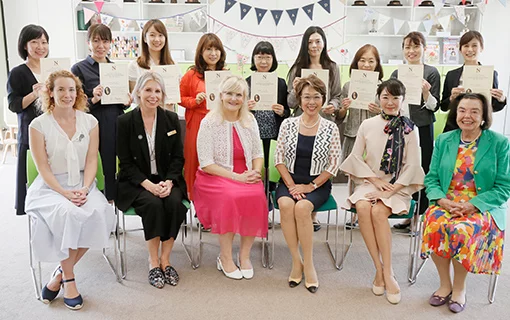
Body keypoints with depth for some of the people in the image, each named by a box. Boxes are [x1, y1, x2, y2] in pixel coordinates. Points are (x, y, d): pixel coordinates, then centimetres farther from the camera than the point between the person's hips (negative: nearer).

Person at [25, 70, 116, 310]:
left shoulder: (89, 122, 5)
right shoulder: (39, 125, -2)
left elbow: (92, 160, 1)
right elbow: (42, 167, -5)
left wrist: (84, 189, -14)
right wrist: (65, 193, -17)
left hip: (83, 184, 3)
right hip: (50, 186, -2)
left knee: (99, 213, -28)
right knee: (68, 214, -33)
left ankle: (60, 273, -9)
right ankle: (68, 278, -10)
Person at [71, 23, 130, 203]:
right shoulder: (79, 69, 0)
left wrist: (127, 101, 1)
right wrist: (93, 100, -19)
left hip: (117, 125, 5)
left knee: (113, 167, 8)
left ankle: (111, 200, 23)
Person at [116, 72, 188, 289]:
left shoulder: (171, 119, 4)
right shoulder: (125, 121, -3)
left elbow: (178, 157, 4)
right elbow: (126, 163, -4)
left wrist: (168, 182, -13)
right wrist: (148, 184, -18)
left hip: (167, 181, 2)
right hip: (136, 183, -2)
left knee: (175, 203, -28)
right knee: (153, 204, -31)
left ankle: (165, 259, -11)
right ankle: (153, 262, -13)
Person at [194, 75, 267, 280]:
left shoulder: (250, 121, 10)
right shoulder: (209, 123, -4)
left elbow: (258, 154, 13)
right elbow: (206, 163, -10)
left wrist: (255, 173, -10)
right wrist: (236, 177, -18)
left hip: (246, 177, 4)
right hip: (215, 178, -3)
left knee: (257, 196, -28)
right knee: (230, 196, -34)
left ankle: (245, 254, -10)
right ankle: (225, 257, -16)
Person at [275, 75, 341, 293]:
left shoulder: (330, 128, 1)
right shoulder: (288, 124, 5)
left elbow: (334, 164, 0)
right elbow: (279, 158, 3)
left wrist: (311, 186, -9)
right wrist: (291, 185, -9)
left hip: (318, 184, -1)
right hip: (290, 180, 2)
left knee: (302, 207, -31)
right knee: (286, 204, -30)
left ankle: (308, 264, -17)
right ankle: (296, 261, -17)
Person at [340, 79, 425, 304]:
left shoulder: (409, 129, 2)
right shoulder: (367, 125, 6)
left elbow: (412, 165, -2)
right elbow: (355, 157, 5)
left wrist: (390, 191, -13)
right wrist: (375, 180, -7)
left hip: (398, 186, -1)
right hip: (369, 182, 2)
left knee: (378, 212, -31)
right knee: (362, 208, -30)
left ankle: (387, 272, -19)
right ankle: (379, 269, -19)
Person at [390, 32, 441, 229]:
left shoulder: (431, 73, 1)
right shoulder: (397, 74, 11)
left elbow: (434, 106, -2)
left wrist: (426, 92, -19)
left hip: (422, 128, -3)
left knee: (422, 170, 1)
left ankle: (420, 215, 13)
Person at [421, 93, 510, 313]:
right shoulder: (443, 140, 8)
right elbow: (431, 178, 7)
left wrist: (472, 205, -18)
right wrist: (441, 200, -14)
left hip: (484, 207, -2)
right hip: (447, 203, 3)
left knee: (461, 229, -34)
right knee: (434, 223, -30)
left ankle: (460, 287, -8)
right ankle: (444, 284, -10)